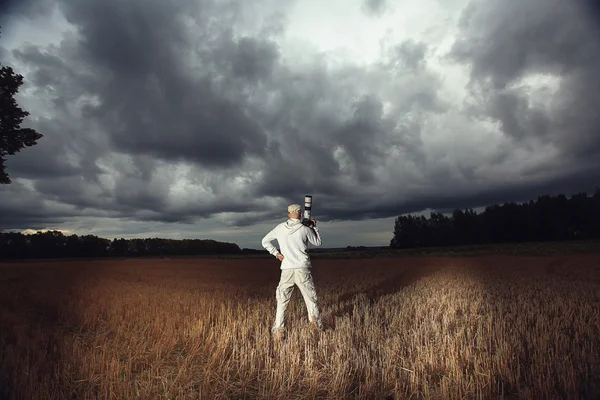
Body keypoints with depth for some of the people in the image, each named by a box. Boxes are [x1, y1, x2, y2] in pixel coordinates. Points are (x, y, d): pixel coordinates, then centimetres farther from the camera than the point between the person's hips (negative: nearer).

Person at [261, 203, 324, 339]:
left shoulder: (280, 227, 4)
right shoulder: (305, 229, -4)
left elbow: (265, 241, 12)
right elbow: (318, 243, 11)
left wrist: (276, 253, 11)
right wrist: (314, 226, 18)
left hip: (287, 270, 2)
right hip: (303, 269, -1)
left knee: (282, 301, 10)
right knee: (311, 299, 13)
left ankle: (278, 330, 7)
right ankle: (316, 323, 12)